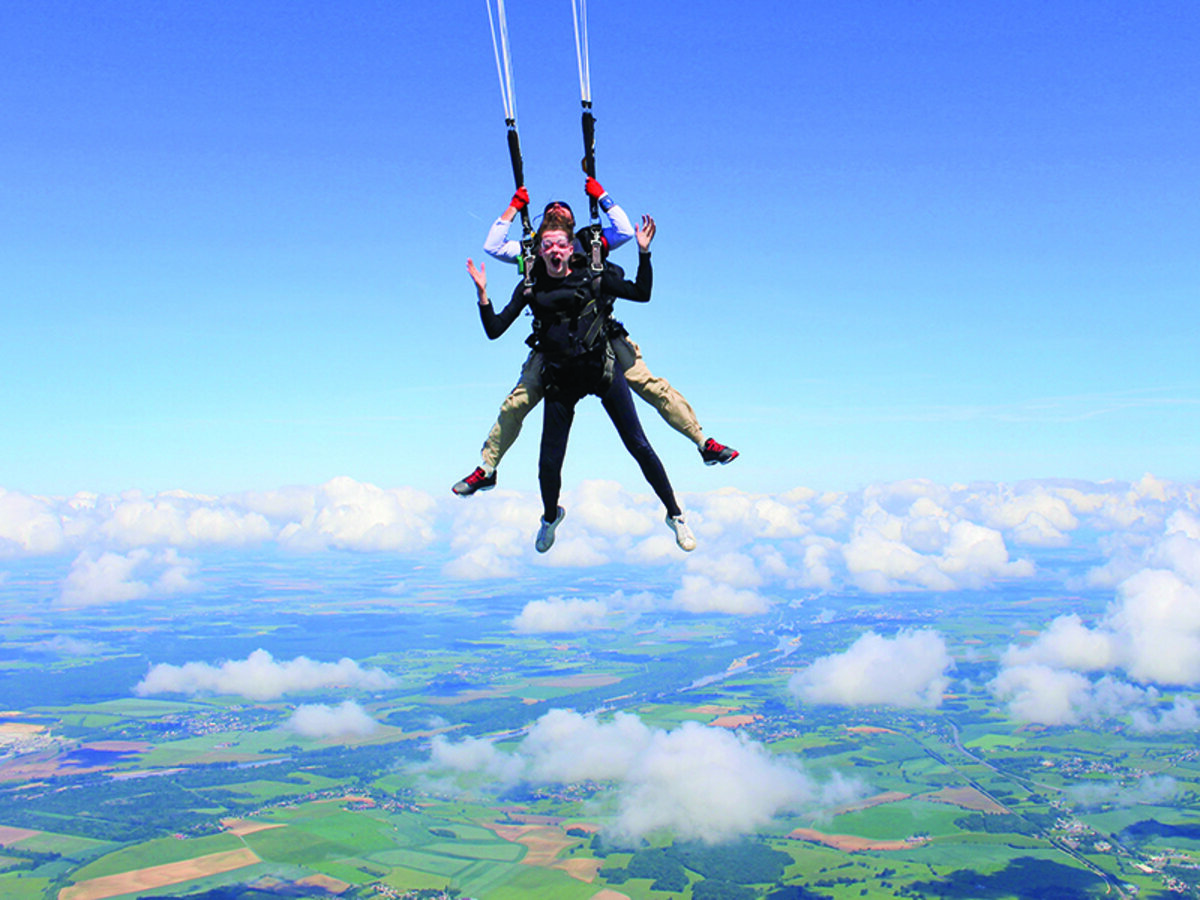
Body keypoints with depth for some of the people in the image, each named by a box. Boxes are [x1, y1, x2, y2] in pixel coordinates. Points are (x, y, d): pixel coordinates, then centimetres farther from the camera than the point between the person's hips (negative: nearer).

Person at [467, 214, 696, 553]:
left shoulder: (592, 278, -1)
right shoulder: (530, 288, 1)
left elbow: (641, 293, 0)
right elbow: (494, 330, 0)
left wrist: (643, 253, -10)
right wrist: (482, 294, -12)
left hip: (602, 370, -1)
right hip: (560, 381, 1)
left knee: (638, 446, -3)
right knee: (548, 464, 0)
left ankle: (675, 515, 15)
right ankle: (551, 517, 33)